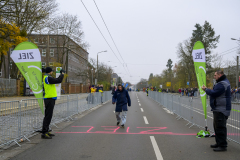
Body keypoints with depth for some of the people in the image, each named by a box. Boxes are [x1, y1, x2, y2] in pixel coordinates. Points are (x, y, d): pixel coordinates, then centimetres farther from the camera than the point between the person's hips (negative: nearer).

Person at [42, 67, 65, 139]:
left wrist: (61, 75, 25)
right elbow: (58, 81, -20)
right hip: (50, 99, -11)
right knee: (48, 116, -10)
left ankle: (46, 131, 22)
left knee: (48, 116, 15)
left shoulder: (46, 77, 18)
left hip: (50, 99, 11)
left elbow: (56, 80, 27)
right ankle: (44, 133, -9)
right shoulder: (47, 78, -14)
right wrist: (62, 74, -5)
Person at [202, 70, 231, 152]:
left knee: (220, 127, -8)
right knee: (217, 126, 17)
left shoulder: (222, 84, -17)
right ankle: (219, 143, 26)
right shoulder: (222, 82, 19)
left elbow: (214, 93, -23)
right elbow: (216, 92, 20)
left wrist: (206, 89, -8)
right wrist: (207, 89, 7)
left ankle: (223, 146, -3)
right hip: (218, 109, 11)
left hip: (221, 110, -11)